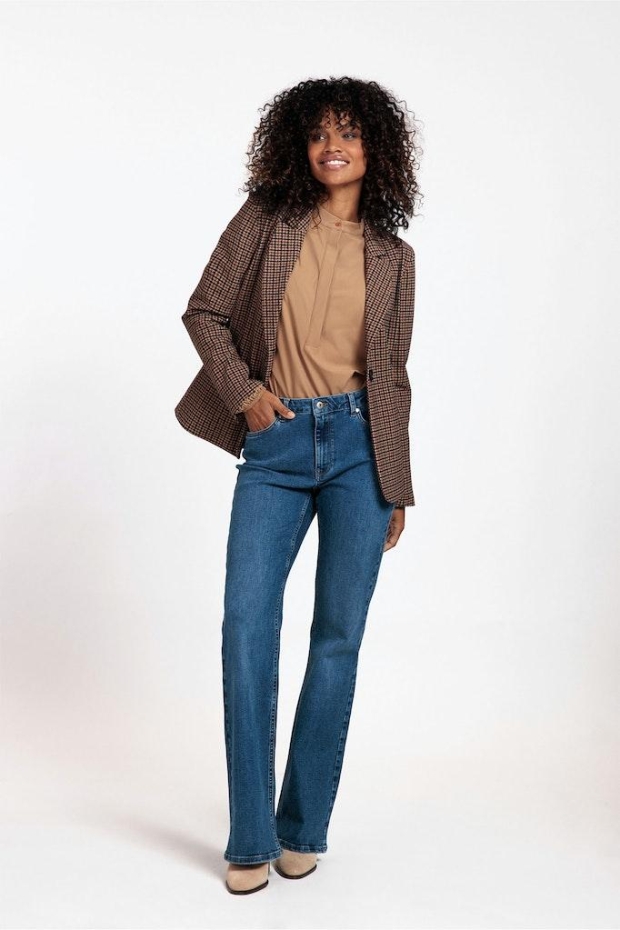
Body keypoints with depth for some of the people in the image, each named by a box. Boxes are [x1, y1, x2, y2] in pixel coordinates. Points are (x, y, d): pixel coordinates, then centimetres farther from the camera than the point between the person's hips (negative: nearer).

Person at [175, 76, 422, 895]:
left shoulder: (394, 257, 8)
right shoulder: (263, 224, 5)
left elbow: (393, 377, 11)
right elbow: (204, 312, 9)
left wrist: (397, 489, 9)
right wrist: (242, 390, -7)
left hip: (357, 444, 1)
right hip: (275, 445, -1)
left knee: (339, 635, 2)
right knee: (247, 624, -9)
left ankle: (304, 827, 16)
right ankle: (251, 840, 2)